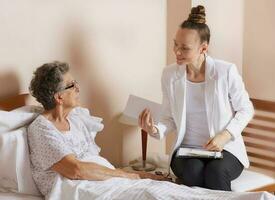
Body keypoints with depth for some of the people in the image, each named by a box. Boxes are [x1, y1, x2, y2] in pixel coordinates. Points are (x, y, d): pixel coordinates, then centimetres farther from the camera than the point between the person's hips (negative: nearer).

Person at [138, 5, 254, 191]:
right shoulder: (169, 74, -2)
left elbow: (246, 109, 0)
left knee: (216, 171, -34)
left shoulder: (226, 71, -11)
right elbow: (169, 118, 5)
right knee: (193, 171, -31)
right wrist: (155, 130, -18)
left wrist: (225, 135, -15)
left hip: (225, 148, -2)